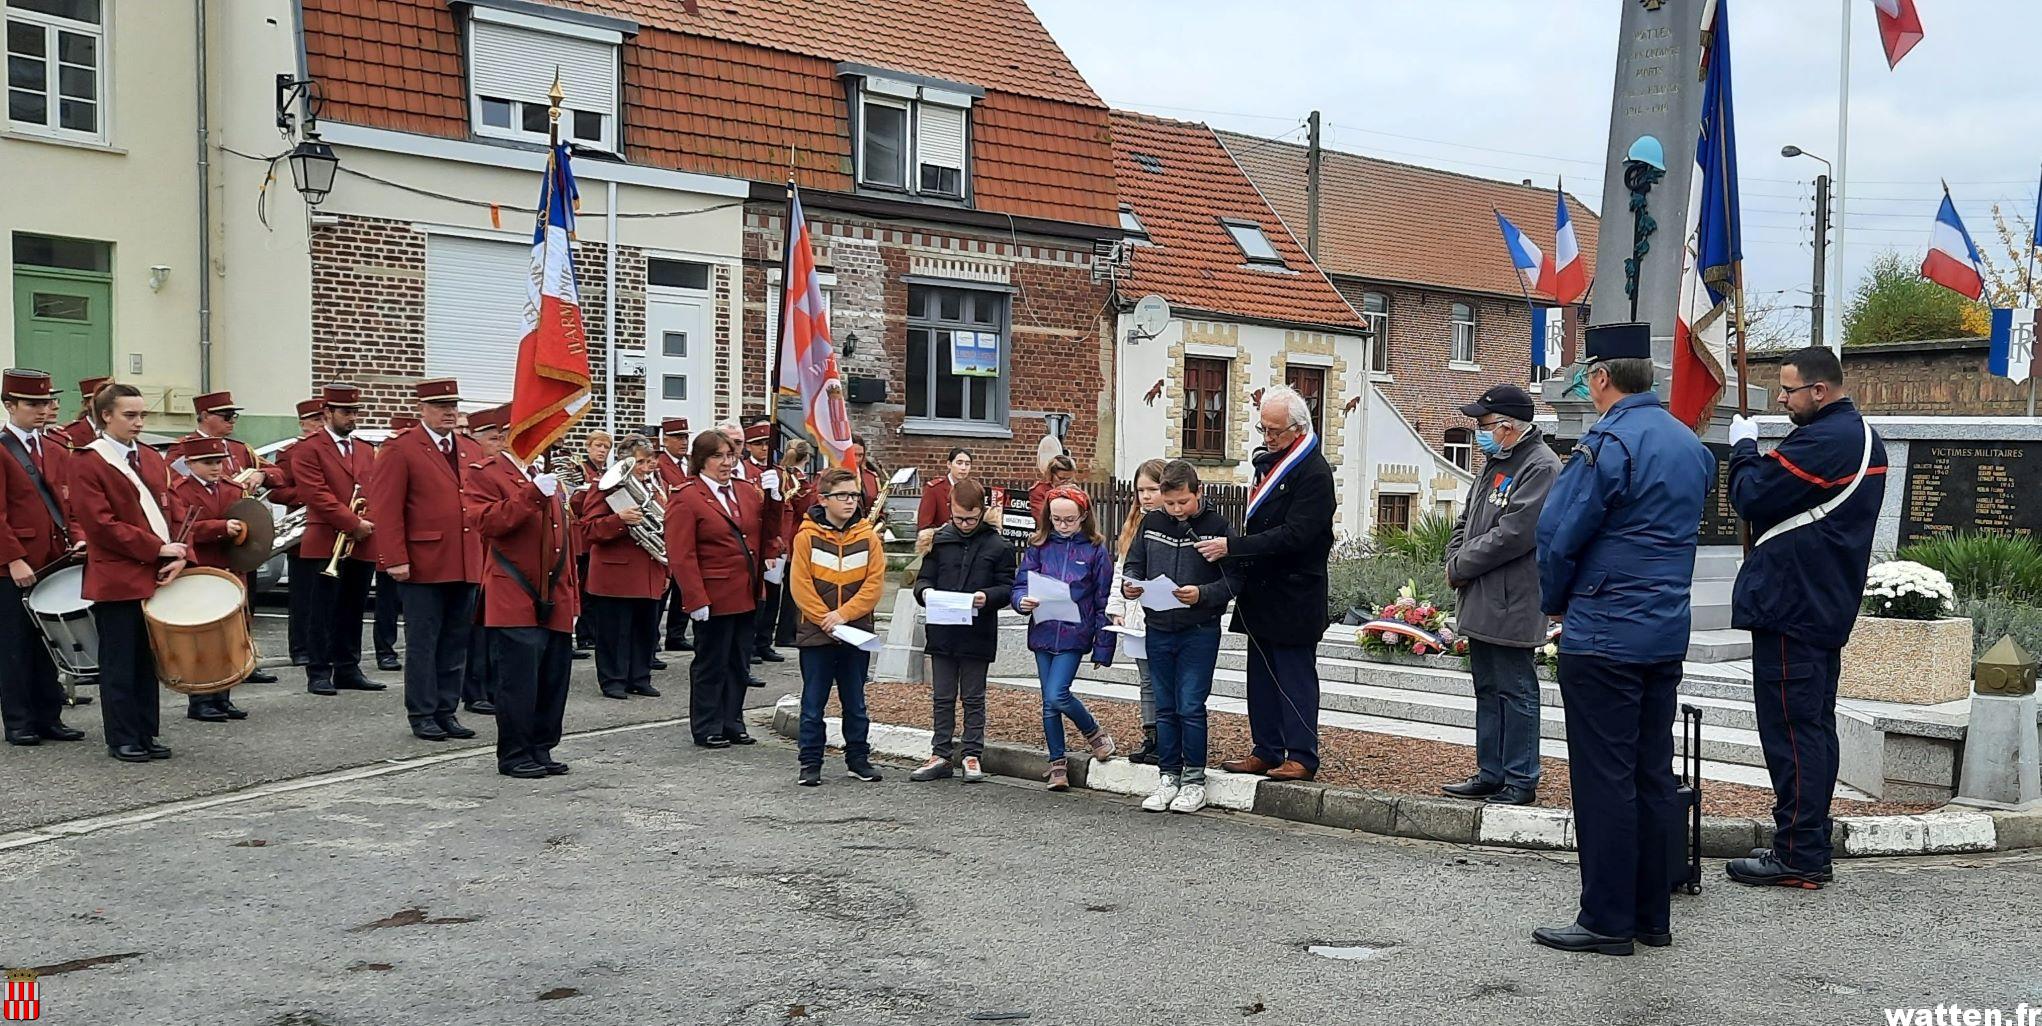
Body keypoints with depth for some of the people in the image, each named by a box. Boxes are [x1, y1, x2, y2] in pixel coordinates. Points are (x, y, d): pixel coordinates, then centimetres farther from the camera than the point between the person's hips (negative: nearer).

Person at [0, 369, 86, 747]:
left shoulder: (58, 453, 15)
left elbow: (70, 505, 15)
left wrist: (77, 541, -2)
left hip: (55, 562, 6)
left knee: (51, 643, 10)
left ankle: (49, 718, 17)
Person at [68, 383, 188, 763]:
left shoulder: (153, 459, 14)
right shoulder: (87, 464, -6)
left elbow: (169, 513, 12)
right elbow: (100, 524, -13)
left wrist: (180, 554, -6)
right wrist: (158, 549, -16)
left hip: (157, 576, 6)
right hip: (116, 580, -6)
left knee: (148, 661, 11)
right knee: (119, 666, 2)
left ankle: (148, 734, 18)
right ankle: (123, 740, 9)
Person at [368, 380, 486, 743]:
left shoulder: (472, 451, 14)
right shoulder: (400, 450, -3)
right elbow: (385, 509, -9)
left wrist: (485, 556, 10)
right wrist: (394, 559, -15)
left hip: (466, 567, 5)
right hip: (423, 566, -5)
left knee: (456, 644, 9)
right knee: (422, 644, 2)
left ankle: (447, 711, 17)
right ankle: (422, 715, 9)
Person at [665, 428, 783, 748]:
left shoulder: (748, 492, 9)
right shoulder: (685, 500, -11)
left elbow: (767, 532, 24)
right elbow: (681, 556, -15)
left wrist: (770, 555, 5)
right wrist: (696, 599, -20)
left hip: (745, 595, 7)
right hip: (714, 598, -7)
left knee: (739, 664, 14)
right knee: (711, 664, 5)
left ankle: (732, 723, 25)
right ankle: (707, 729, 16)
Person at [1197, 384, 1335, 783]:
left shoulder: (1313, 473, -16)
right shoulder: (1268, 461, 12)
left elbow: (1293, 536, -23)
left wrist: (1232, 547, -23)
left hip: (1294, 597, -9)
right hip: (1262, 592, 9)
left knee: (1295, 676, -2)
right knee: (1261, 676, 13)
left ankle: (1302, 757, 4)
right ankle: (1267, 752, 20)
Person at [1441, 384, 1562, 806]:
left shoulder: (1540, 467, -15)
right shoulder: (1495, 463, 16)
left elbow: (1513, 535, -22)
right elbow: (1466, 521, 23)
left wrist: (1461, 566, -12)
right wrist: (1455, 559, 4)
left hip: (1511, 605, -10)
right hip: (1480, 603, 10)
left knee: (1515, 692, -2)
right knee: (1487, 690, 15)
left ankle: (1520, 781, 6)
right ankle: (1491, 774, 24)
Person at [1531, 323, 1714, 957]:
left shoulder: (1607, 445, -15)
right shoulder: (1690, 445, 11)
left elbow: (1557, 536, -14)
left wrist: (1556, 603, 5)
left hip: (1603, 638, -8)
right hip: (1667, 636, 8)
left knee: (1604, 780, -2)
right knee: (1652, 777, 12)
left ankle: (1607, 921, 2)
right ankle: (1652, 916, 19)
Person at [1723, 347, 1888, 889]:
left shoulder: (1821, 441, -19)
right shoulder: (1864, 437, 15)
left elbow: (1752, 498, -16)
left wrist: (1743, 447, -1)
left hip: (1791, 604, -11)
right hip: (1829, 606, 11)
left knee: (1790, 729, -6)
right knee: (1816, 727, 14)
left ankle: (1799, 854, -3)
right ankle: (1809, 845, 21)